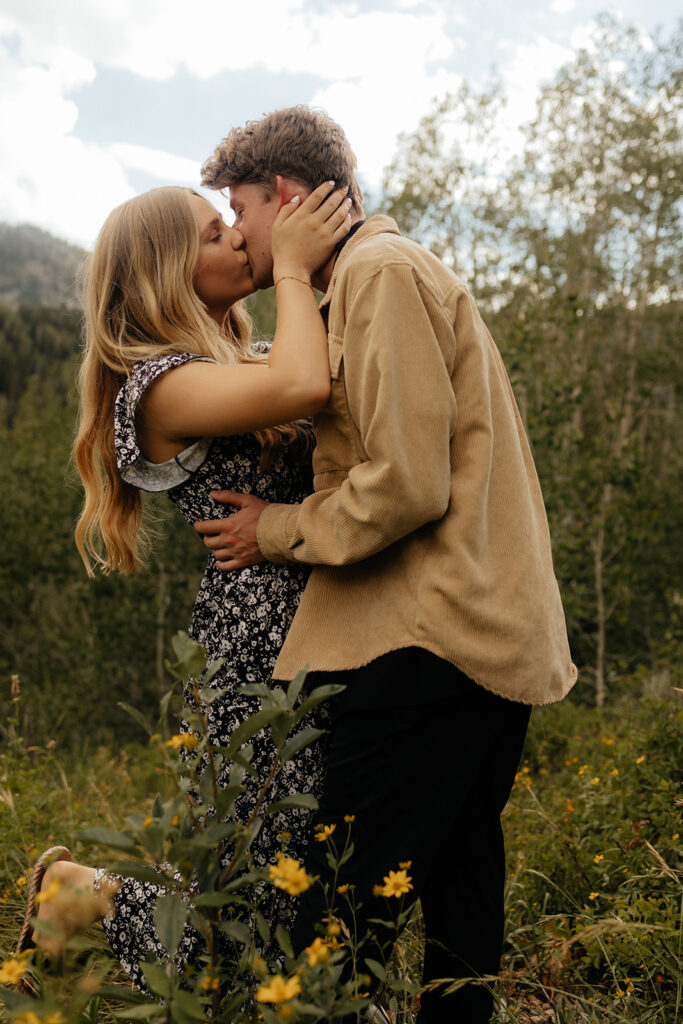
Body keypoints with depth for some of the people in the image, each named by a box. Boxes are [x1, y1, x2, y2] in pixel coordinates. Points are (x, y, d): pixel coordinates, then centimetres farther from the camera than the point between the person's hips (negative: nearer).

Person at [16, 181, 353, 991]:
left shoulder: (246, 363, 18)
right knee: (273, 920, -2)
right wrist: (291, 267, -12)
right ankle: (81, 895, 21)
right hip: (262, 644, -9)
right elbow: (305, 387, -28)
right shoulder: (161, 384, -12)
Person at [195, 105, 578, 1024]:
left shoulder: (382, 271, -8)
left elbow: (408, 484, -17)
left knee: (335, 919, -8)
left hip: (437, 637, -11)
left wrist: (277, 530, -4)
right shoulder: (380, 272, 24)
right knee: (455, 903, 17)